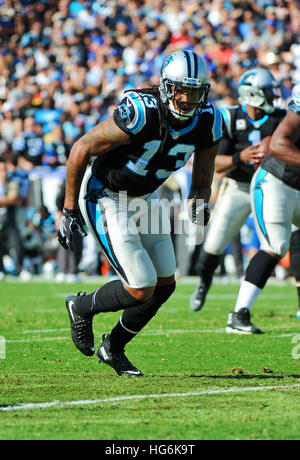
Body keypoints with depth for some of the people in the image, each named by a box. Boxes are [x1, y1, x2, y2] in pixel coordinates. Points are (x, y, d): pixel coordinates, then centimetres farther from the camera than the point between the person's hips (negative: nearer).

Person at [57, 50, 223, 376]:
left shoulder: (208, 123, -12)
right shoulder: (141, 114, -32)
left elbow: (203, 170, 6)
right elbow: (81, 150, -21)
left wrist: (200, 201, -18)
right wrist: (69, 210, -14)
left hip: (144, 198, 7)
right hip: (105, 198, -7)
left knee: (165, 284, 8)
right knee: (142, 290, -12)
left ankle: (113, 348, 29)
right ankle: (83, 308, 18)